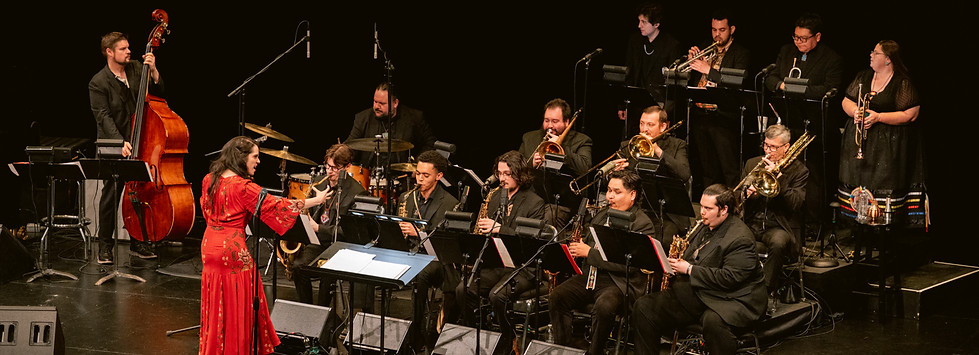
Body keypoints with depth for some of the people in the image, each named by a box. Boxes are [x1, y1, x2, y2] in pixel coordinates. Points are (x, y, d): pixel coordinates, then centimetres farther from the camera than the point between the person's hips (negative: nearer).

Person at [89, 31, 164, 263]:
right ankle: (105, 246, 5)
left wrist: (153, 71, -12)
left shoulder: (136, 68, 4)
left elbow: (158, 93, 5)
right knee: (111, 194, -6)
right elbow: (104, 117, -16)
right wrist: (120, 142, -28)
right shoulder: (98, 83, -10)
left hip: (139, 143, 5)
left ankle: (138, 242, 21)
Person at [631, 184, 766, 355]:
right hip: (696, 293, 8)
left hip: (733, 299, -8)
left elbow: (729, 278, -25)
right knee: (643, 307, -2)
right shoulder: (704, 228, 13)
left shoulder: (741, 238, -16)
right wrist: (679, 263, 2)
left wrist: (689, 269, -20)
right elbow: (691, 259, 27)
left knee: (713, 320, -43)